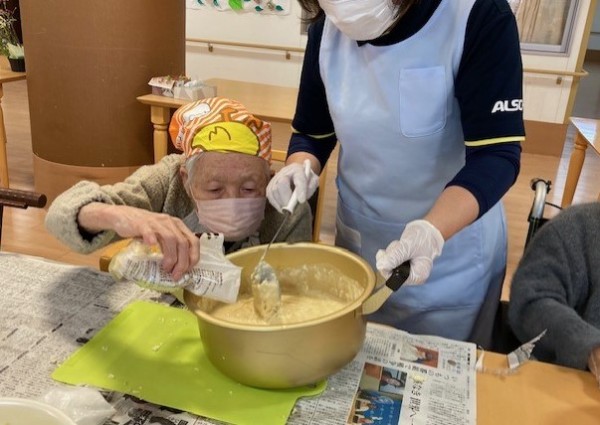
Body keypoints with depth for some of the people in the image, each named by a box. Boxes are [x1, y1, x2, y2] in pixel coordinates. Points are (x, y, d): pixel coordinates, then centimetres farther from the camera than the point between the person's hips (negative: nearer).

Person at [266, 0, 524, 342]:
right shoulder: (327, 29, -6)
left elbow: (496, 154, -25)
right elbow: (311, 132, 3)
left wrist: (433, 230, -41)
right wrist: (299, 170, -18)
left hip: (453, 251, -3)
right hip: (358, 241, 4)